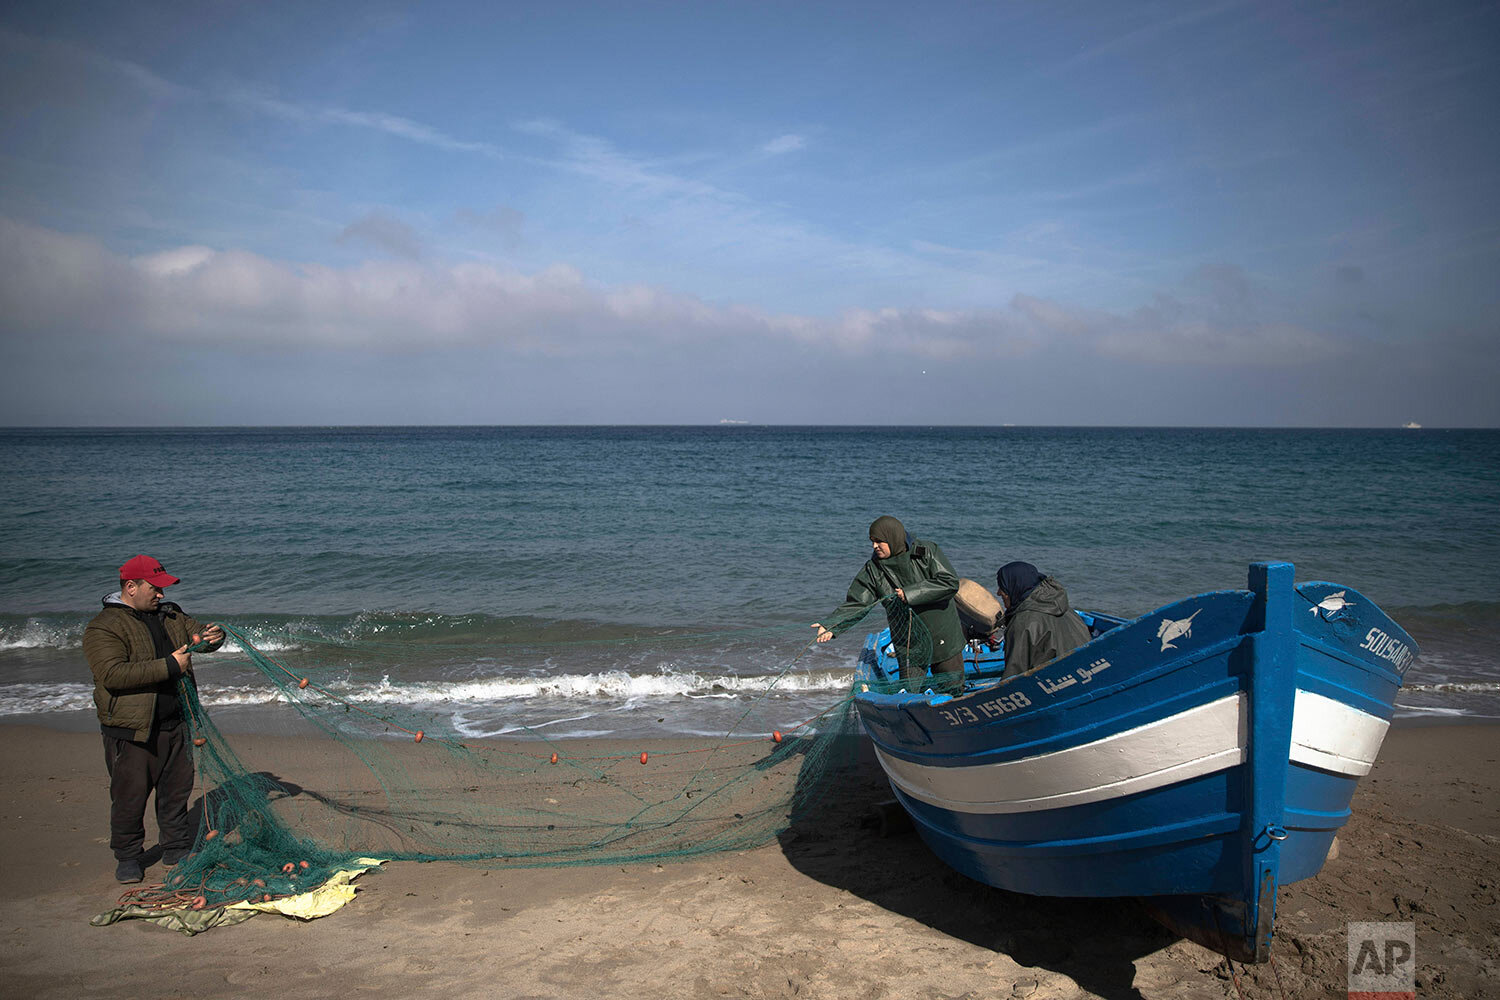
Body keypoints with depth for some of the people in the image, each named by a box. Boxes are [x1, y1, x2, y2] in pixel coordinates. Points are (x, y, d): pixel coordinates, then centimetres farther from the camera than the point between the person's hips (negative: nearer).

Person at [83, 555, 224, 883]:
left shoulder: (170, 616, 10)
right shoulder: (104, 627, -12)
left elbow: (197, 633, 17)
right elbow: (112, 674, -24)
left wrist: (214, 637, -10)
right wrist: (169, 666, -25)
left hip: (173, 725, 6)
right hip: (131, 730, -6)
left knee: (177, 789, 14)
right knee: (130, 795, 4)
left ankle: (177, 848, 29)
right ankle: (127, 857, 21)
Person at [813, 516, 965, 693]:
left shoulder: (927, 552, -9)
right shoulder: (873, 569, -3)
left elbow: (950, 582, -18)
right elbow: (855, 604, -5)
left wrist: (911, 594, -22)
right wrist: (831, 625, -22)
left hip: (944, 639, -1)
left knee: (954, 692, 8)